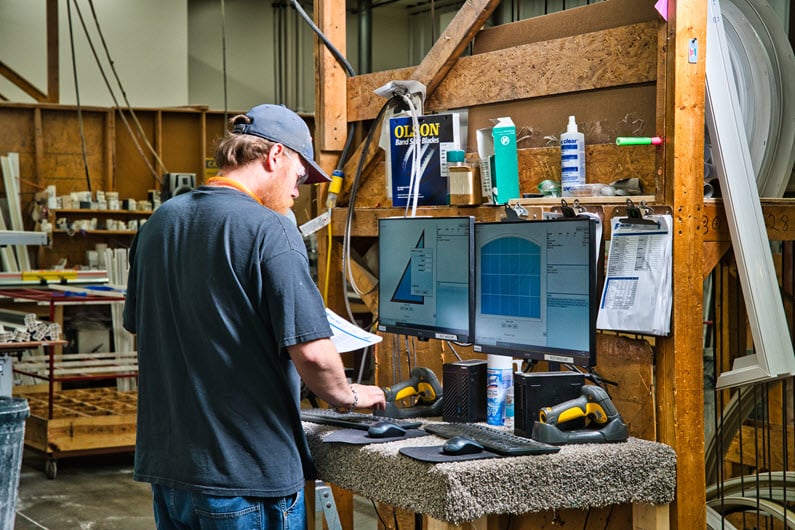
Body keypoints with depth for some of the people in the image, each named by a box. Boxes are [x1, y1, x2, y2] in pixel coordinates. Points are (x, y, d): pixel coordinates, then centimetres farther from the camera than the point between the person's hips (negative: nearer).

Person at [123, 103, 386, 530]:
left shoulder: (157, 223, 7)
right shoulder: (269, 229, -16)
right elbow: (313, 353, -22)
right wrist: (348, 396, -3)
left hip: (164, 464, 7)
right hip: (248, 478, -7)